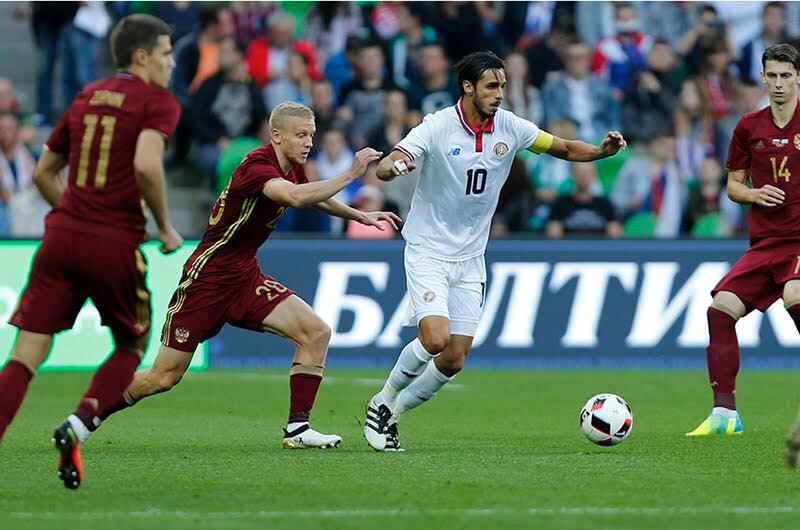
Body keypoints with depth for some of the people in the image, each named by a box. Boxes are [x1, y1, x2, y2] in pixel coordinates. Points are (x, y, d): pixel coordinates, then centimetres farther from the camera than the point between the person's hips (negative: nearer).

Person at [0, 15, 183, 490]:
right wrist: (166, 228, -7)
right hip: (116, 245, -4)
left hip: (62, 236, 5)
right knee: (131, 347, 19)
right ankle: (78, 425, -4)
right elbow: (146, 165, -19)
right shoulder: (159, 103, -2)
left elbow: (44, 173, 23)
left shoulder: (87, 97, 18)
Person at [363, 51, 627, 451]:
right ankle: (383, 401, 2)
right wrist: (395, 166, -49)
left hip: (470, 259, 5)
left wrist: (601, 150, -12)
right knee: (436, 338, -23)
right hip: (428, 250, -5)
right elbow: (385, 169, -24)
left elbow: (562, 148, 8)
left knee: (454, 360, 0)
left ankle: (391, 414, 19)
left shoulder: (510, 127, -3)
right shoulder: (437, 126, -16)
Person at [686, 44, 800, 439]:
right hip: (765, 242, 5)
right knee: (721, 307, -8)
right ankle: (724, 413, -1)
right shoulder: (749, 127, 10)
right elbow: (733, 184, 17)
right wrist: (753, 194, -4)